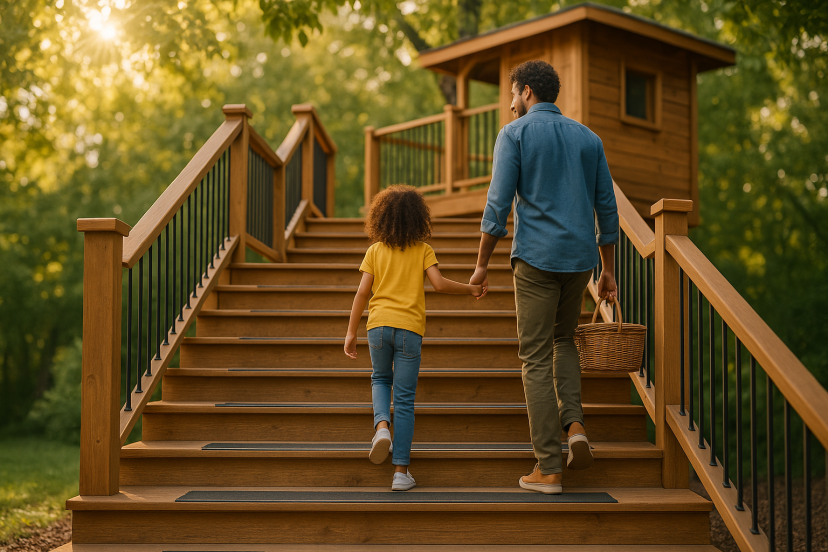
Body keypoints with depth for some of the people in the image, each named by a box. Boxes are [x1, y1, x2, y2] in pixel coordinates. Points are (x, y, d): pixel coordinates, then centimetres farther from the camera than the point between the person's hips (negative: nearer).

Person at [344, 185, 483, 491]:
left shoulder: (375, 251, 9)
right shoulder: (423, 251, 6)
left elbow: (363, 292, 4)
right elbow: (439, 284, -7)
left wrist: (351, 332, 7)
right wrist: (470, 288, 9)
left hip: (379, 325, 1)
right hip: (409, 328, -1)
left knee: (380, 379, 26)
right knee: (404, 399, 3)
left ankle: (382, 425, -5)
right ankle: (401, 471, 2)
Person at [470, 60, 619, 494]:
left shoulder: (515, 134, -2)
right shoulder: (588, 138, 12)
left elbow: (498, 203, -10)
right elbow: (606, 207, 12)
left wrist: (482, 264, -3)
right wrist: (607, 270, 17)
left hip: (536, 258, -5)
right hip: (581, 258, 5)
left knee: (537, 359, 1)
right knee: (563, 340, 25)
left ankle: (549, 468, 1)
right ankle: (574, 423, 4)